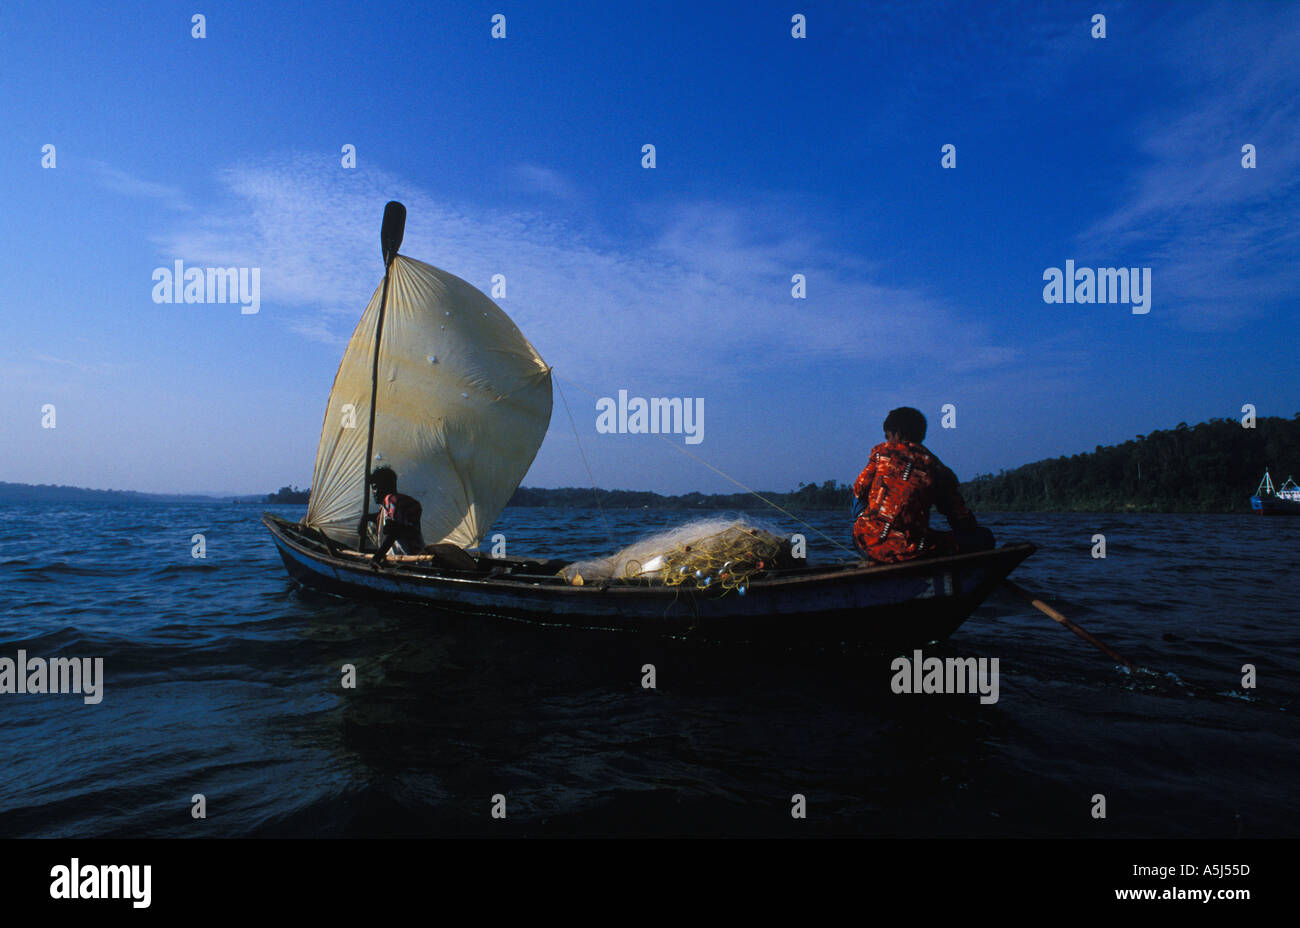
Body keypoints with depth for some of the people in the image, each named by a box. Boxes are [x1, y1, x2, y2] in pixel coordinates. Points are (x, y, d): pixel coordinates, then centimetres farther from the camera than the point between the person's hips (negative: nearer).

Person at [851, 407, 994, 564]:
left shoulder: (881, 451, 6)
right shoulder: (936, 468, 5)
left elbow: (859, 489, 11)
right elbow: (960, 517, 9)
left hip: (867, 545, 2)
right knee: (984, 537, 12)